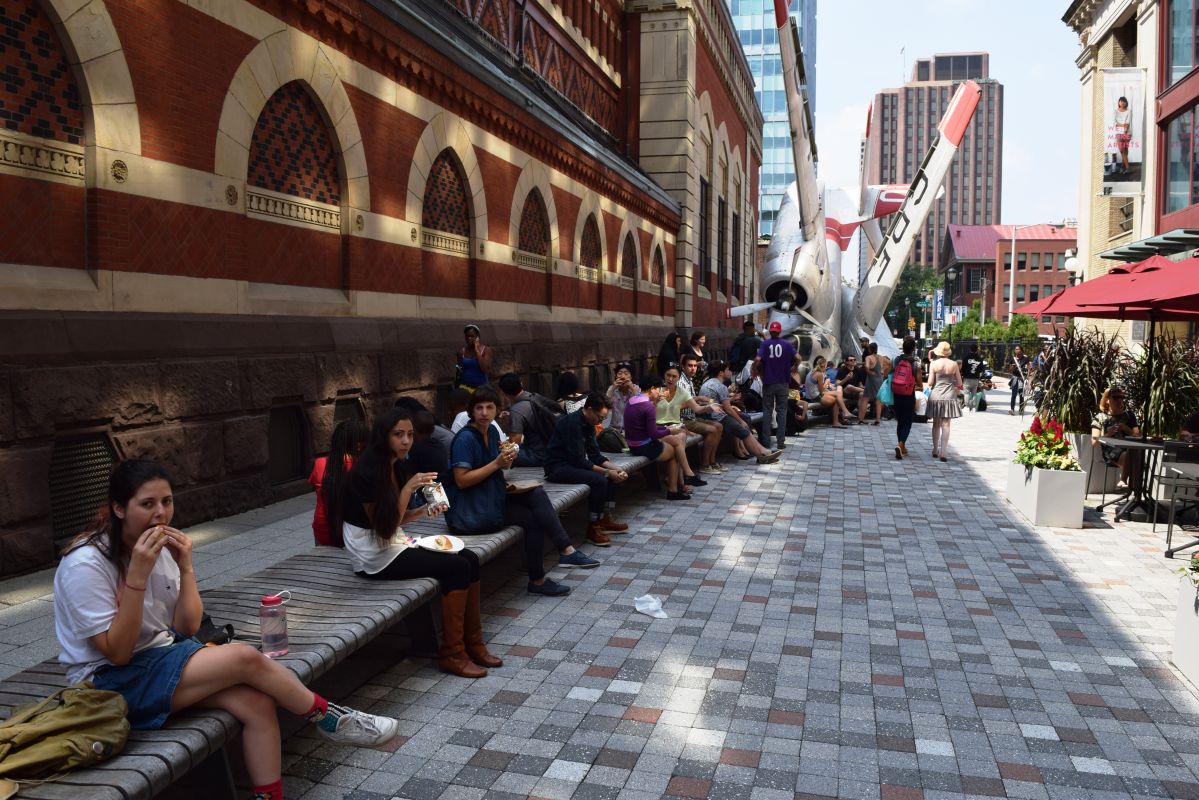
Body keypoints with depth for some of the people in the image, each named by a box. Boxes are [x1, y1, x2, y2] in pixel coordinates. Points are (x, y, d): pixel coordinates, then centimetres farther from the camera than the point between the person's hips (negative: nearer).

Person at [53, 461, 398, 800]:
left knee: (256, 702, -20)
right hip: (111, 681, -7)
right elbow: (118, 653, -20)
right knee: (245, 658, -24)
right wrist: (138, 576, -28)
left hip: (161, 654, 7)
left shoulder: (161, 546, 2)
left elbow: (186, 629, 0)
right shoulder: (85, 564, -19)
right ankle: (329, 717, -3)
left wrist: (185, 568, -15)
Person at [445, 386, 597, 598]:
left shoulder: (491, 431, 8)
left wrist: (507, 460, -5)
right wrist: (496, 463, -22)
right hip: (469, 511, -8)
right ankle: (537, 580, -6)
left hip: (492, 497, 8)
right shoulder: (465, 438, -17)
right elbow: (462, 480, -22)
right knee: (533, 519, -15)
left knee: (537, 494, -12)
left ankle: (566, 551, -14)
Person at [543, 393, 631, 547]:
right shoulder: (572, 423, -23)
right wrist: (607, 472, -22)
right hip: (558, 468, -10)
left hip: (573, 464, 10)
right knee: (599, 480, -26)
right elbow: (578, 460, -26)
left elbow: (595, 455, 10)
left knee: (613, 475, 4)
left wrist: (615, 468, -5)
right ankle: (593, 528, -15)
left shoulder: (588, 424, 7)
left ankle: (605, 520, 9)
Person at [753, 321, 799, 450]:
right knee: (781, 411, 7)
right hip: (782, 382, 1)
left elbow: (757, 359, -18)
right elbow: (797, 358, -11)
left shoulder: (765, 344, -5)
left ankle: (766, 442, 6)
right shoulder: (786, 344, -1)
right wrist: (793, 368, 7)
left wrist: (755, 371, -1)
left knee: (767, 411, 7)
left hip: (768, 382, -1)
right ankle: (780, 441, 5)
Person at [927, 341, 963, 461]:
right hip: (949, 397, -1)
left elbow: (930, 383, -5)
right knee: (946, 425, -1)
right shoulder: (954, 364, -2)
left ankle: (935, 450, 21)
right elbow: (959, 383, 1)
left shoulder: (934, 364, -5)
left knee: (936, 424, 14)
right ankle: (943, 452, -7)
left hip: (935, 396, 1)